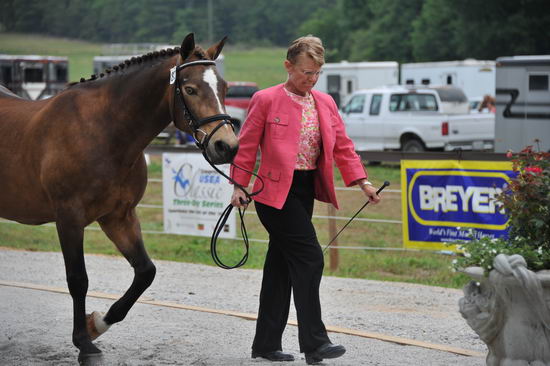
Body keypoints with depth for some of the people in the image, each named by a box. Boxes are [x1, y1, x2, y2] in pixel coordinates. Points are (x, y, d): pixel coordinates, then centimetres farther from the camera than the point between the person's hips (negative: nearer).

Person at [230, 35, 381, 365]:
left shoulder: (325, 103, 11)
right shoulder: (266, 100, -5)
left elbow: (342, 146, 10)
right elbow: (247, 146, -4)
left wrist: (362, 182, 0)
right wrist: (239, 186, -9)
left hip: (306, 190, 7)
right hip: (276, 191, -7)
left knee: (282, 264, 11)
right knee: (309, 257, -14)